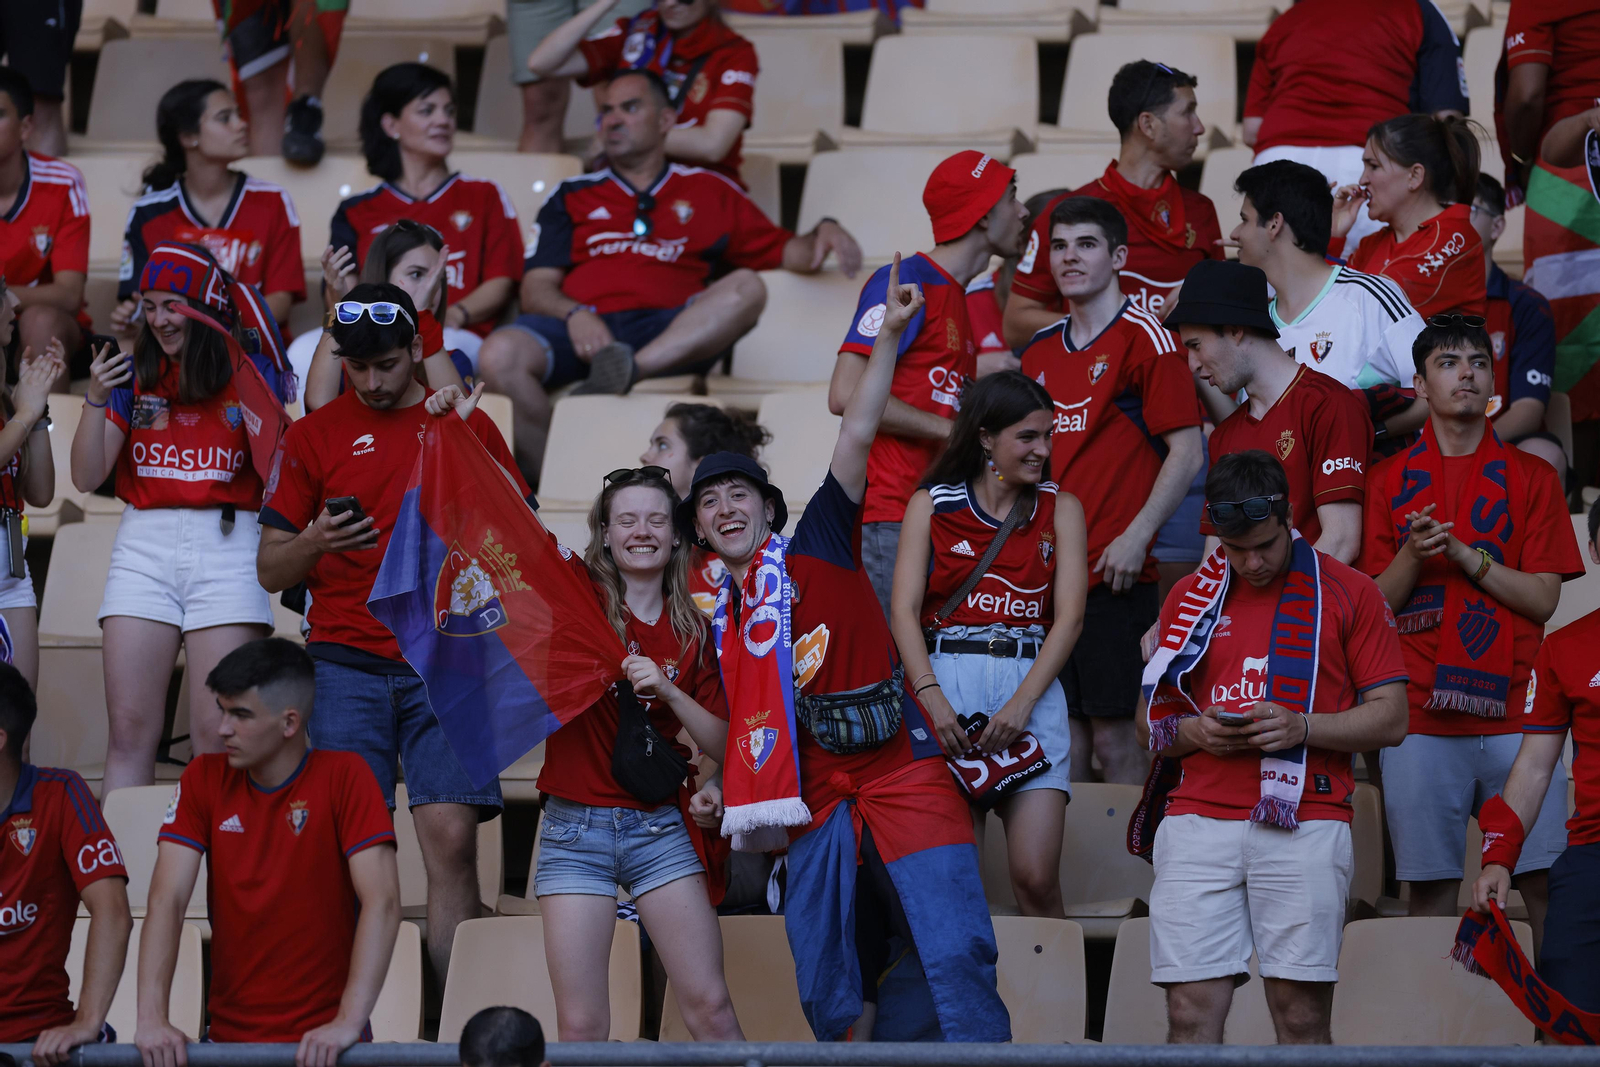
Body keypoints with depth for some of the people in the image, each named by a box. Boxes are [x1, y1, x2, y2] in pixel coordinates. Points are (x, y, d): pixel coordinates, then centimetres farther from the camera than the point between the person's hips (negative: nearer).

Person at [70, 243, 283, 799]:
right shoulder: (133, 376, 9)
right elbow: (86, 477, 6)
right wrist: (96, 398, -8)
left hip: (226, 546, -2)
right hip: (143, 549, 3)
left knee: (216, 735, -6)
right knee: (130, 731, -1)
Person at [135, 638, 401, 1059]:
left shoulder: (343, 777, -5)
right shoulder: (204, 779, 5)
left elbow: (382, 903, -13)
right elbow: (167, 900, -3)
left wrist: (349, 1022, -24)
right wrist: (152, 1018, -16)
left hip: (321, 1044, -3)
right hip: (230, 1035, 3)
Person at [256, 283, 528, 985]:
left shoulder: (468, 426, 12)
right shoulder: (315, 436, 10)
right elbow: (269, 570, 10)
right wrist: (316, 542, -11)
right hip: (346, 663, 0)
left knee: (452, 841, -10)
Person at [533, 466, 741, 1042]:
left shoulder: (692, 630, 7)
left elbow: (722, 742, 5)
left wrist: (668, 692, -9)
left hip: (658, 827, 2)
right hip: (575, 827, -2)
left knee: (710, 1007, -3)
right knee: (581, 1027, -5)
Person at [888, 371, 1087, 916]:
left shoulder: (1061, 509, 13)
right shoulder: (930, 506, 11)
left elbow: (1069, 617, 4)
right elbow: (904, 611, 3)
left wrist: (1021, 703, -9)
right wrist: (932, 698, -13)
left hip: (1031, 686, 1)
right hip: (946, 679, 0)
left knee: (1036, 879, -11)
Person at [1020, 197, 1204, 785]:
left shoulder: (1144, 337, -4)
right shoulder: (1040, 351, 16)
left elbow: (1187, 452, -8)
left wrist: (1136, 537, -15)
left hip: (1115, 574, -6)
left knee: (1114, 735, -5)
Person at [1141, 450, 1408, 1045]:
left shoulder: (1348, 593, 9)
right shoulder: (1190, 598, 18)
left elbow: (1390, 717, 5)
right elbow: (1152, 721, 20)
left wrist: (1301, 728, -11)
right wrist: (1193, 733, -3)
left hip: (1305, 823, -2)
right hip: (1200, 817, 2)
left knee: (1301, 1014, -7)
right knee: (1191, 1013, -7)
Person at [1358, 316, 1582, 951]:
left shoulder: (1532, 477, 10)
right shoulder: (1390, 480, 11)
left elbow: (1543, 597, 2)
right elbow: (1376, 602, 7)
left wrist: (1464, 554, -9)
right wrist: (1412, 555, -12)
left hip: (1514, 712, 0)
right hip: (1422, 716, 0)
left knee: (1545, 879, -4)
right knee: (1430, 885, -1)